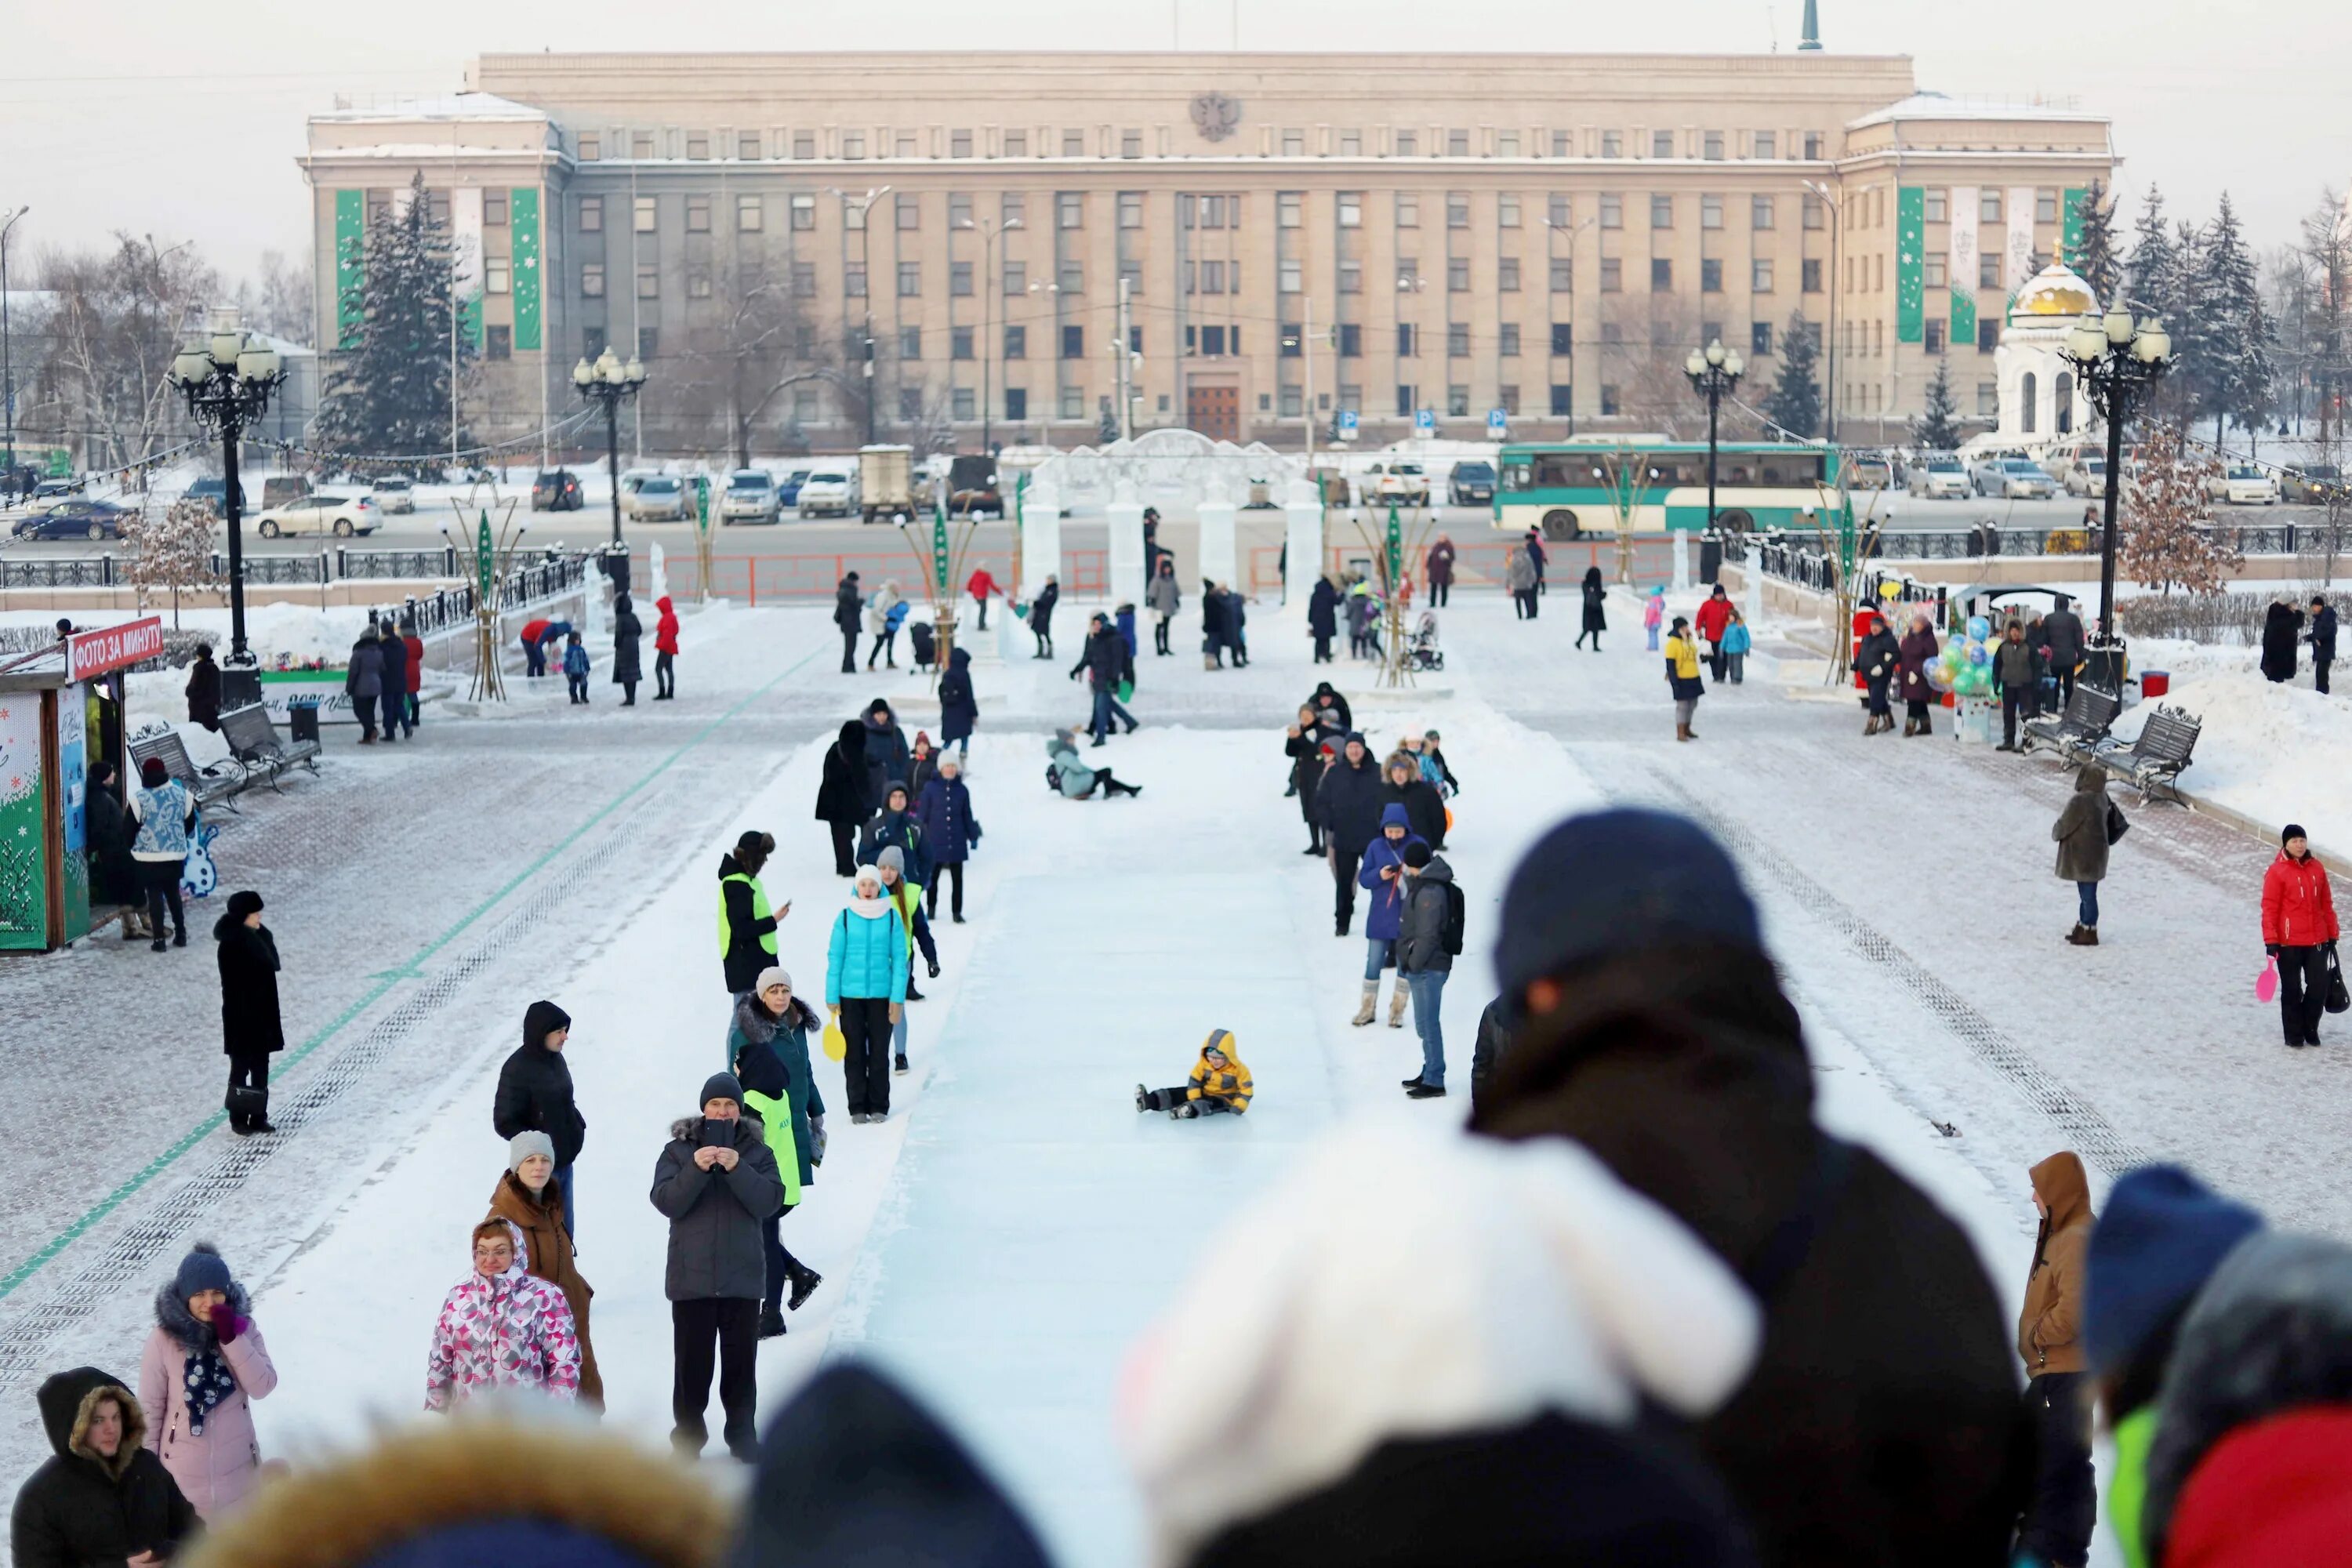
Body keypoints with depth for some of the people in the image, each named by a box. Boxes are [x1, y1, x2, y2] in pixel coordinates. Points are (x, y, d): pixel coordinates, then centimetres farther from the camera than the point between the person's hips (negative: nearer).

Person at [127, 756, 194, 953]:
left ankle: (159, 938, -3)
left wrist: (133, 846, 15)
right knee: (173, 893, 18)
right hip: (176, 854, 3)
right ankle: (180, 934, 21)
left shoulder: (139, 798, -11)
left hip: (148, 856, -3)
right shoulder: (181, 794, 0)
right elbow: (190, 823, 11)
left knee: (155, 895, 2)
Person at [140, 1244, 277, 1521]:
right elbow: (150, 1407, -6)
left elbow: (262, 1387, -16)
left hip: (236, 1466, 3)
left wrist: (231, 1338, -24)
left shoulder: (242, 1327, -7)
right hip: (182, 1468, -3)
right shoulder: (163, 1340, -14)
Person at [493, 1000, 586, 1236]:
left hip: (564, 1162, 8)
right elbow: (504, 1123, -16)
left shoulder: (555, 1059, 5)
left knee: (565, 1231, 17)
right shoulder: (517, 1070, -18)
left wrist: (578, 1127, 4)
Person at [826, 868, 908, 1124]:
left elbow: (899, 959, 0)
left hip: (881, 995, 0)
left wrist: (898, 998, -4)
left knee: (879, 1052, 5)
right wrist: (832, 997, -1)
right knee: (854, 1052, 4)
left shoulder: (892, 918, -1)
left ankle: (879, 1106, 16)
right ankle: (858, 1107, 13)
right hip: (850, 995, 0)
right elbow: (835, 958, 1)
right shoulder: (845, 918, -2)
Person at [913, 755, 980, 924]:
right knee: (933, 876, 11)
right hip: (935, 841, -1)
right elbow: (922, 814, -1)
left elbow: (967, 816, 10)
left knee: (957, 878, 5)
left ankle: (957, 911, 13)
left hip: (957, 842, 1)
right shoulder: (931, 788, -4)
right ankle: (931, 908, 27)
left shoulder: (962, 790, 2)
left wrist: (973, 837, 10)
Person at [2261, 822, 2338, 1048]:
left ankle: (2310, 1029, 23)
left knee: (2319, 987, 3)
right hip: (2288, 943, -4)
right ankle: (2294, 1034, 18)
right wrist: (2270, 941, -12)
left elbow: (2326, 904, 12)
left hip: (2317, 940, 4)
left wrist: (2332, 935, 13)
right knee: (2292, 990, 5)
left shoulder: (2317, 868, 6)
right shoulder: (2277, 871, -7)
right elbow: (2269, 908, -8)